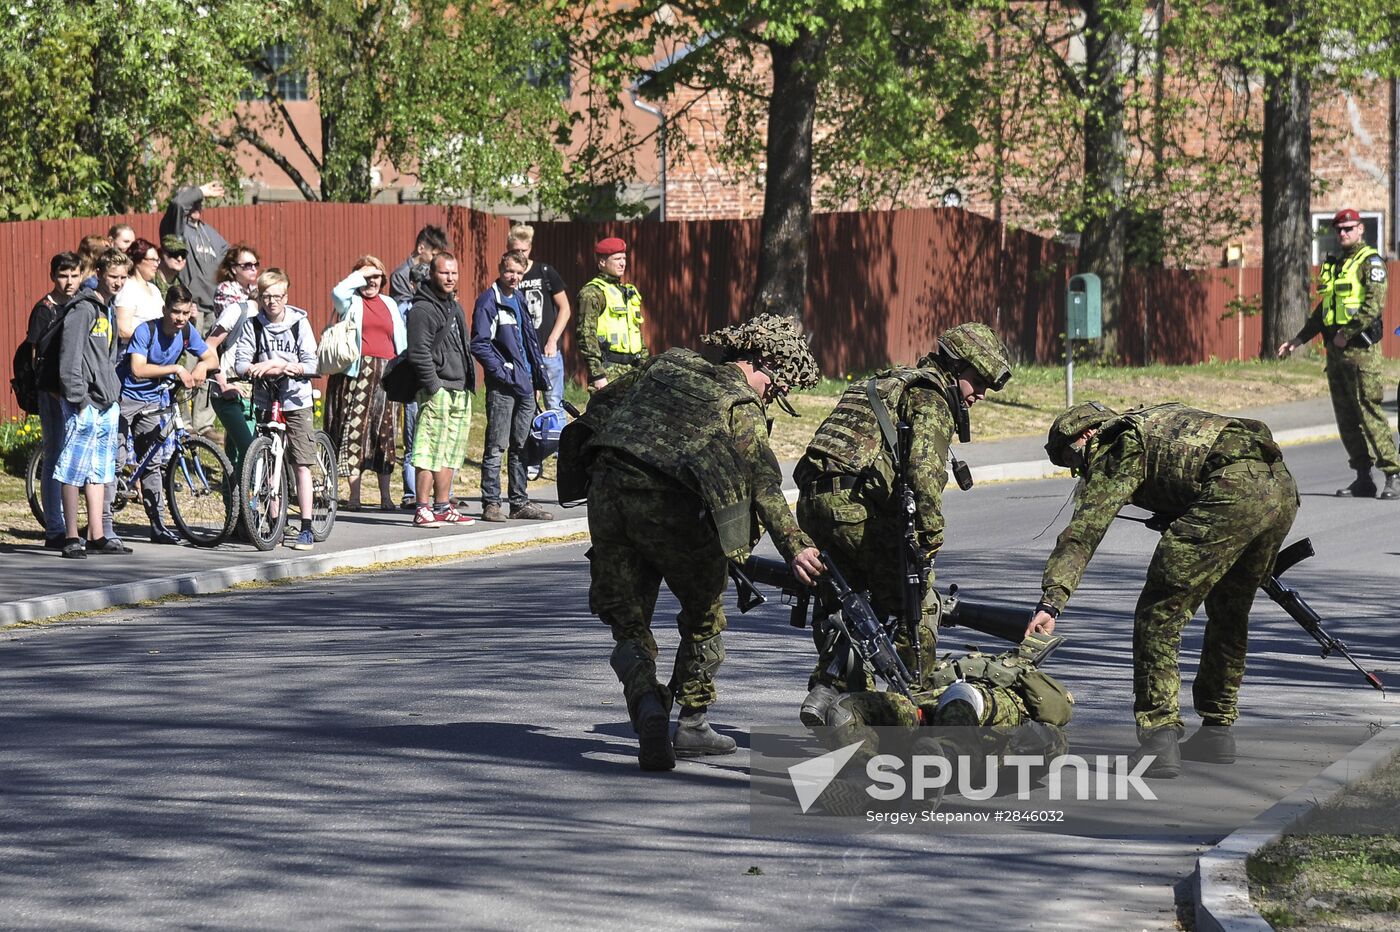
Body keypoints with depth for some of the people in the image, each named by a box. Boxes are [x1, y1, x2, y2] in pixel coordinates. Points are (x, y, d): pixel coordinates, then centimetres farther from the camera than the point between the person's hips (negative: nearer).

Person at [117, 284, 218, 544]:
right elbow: (138, 370, -32)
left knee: (153, 463, 8)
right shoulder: (146, 330, -21)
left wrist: (202, 366, -17)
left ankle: (158, 526, 11)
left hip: (153, 401, 6)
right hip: (126, 396, -6)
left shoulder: (187, 331, -4)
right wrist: (176, 370, -33)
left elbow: (212, 358, 6)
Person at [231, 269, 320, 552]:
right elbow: (240, 362, -4)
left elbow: (311, 364, -7)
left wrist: (283, 366, -22)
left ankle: (306, 529, -6)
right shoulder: (254, 326, 3)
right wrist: (259, 368, -22)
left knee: (301, 465, -7)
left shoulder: (299, 322, -2)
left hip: (296, 401, -2)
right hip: (265, 401, 2)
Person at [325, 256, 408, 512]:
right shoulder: (351, 302, 6)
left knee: (385, 433, 4)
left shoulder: (389, 304, 20)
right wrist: (360, 275, -7)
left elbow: (401, 341, 22)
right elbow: (338, 293, -19)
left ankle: (386, 496, 8)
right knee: (354, 430, -7)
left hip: (385, 374, 4)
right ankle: (354, 495, -5)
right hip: (356, 373, -4)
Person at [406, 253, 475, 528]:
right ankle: (422, 509, -10)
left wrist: (469, 383, 19)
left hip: (460, 391, 9)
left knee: (451, 453, 11)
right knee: (431, 452, -11)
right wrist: (433, 386, -18)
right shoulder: (422, 310, -10)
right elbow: (419, 353, -16)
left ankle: (443, 506, 17)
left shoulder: (455, 307, 20)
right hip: (437, 391, -9)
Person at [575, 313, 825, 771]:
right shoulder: (743, 407, 3)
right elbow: (763, 483, -9)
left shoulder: (669, 363, 20)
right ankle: (692, 725, 23)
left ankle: (647, 704, -14)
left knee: (628, 621, 11)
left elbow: (604, 401, 29)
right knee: (703, 615, 19)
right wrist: (794, 546, -17)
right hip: (670, 505, -4)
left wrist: (575, 458, 44)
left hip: (608, 488, 4)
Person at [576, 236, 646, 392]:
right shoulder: (592, 293, -6)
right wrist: (597, 375, -18)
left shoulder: (629, 292, 21)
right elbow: (586, 335, -13)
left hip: (633, 369, 8)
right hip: (608, 371, -8)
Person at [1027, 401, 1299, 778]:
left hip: (1234, 491, -9)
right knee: (1228, 612, 25)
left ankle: (1160, 741, -10)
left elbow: (1083, 531, -1)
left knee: (1159, 615, -3)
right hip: (1284, 488, 9)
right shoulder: (1158, 419, 34)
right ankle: (1217, 728, 33)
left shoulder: (1116, 449, 10)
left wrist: (1051, 601, -7)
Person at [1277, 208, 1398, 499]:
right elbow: (1324, 308, 25)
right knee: (1346, 416, 7)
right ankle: (1363, 478, 11)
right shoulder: (1334, 265, 19)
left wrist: (1347, 333, -19)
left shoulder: (1370, 262, -5)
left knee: (1369, 412, -11)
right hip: (1335, 349, 8)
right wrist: (1298, 340, 21)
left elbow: (1373, 305, -17)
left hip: (1361, 347, -8)